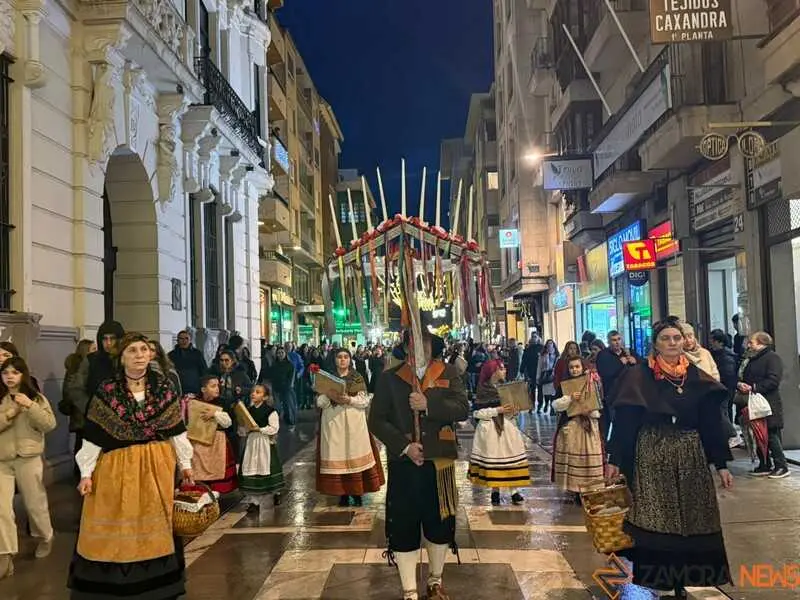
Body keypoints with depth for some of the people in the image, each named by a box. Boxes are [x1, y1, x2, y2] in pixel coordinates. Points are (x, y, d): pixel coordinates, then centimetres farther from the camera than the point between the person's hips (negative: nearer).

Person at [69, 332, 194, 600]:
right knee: (115, 529, 5)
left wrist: (185, 463, 8)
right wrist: (86, 472, -6)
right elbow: (93, 435, -4)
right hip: (116, 467, -1)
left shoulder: (164, 388, -1)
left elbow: (177, 430, 5)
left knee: (154, 525, 11)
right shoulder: (106, 391, -6)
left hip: (157, 466, 2)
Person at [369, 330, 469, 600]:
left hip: (439, 462, 1)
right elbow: (377, 420, -3)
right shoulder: (389, 379, 1)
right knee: (404, 526, 3)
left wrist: (429, 404, -21)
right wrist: (404, 446, -14)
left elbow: (463, 408, -9)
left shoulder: (449, 373, 4)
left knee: (440, 523, 13)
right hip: (403, 464, -1)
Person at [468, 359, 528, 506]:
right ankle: (495, 491, 12)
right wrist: (497, 410, -16)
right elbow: (477, 413, -9)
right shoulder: (482, 390, -5)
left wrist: (513, 411, -8)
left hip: (507, 427, 4)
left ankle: (514, 491, 1)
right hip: (489, 429, -4)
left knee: (511, 456, -2)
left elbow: (512, 409, 16)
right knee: (492, 458, -1)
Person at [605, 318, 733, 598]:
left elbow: (711, 423, 6)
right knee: (653, 521, -4)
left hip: (690, 455, 3)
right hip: (652, 455, -3)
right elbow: (624, 421, -5)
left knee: (690, 520, 7)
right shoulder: (639, 376, -4)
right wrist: (614, 460, -7)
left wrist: (721, 464, 3)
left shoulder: (697, 378, 4)